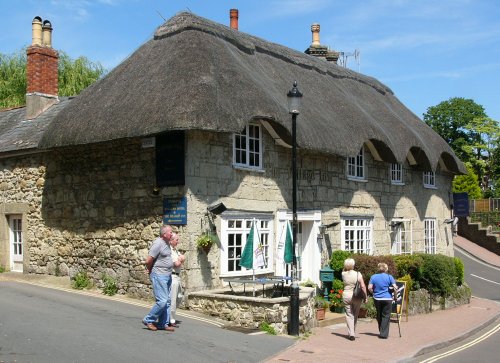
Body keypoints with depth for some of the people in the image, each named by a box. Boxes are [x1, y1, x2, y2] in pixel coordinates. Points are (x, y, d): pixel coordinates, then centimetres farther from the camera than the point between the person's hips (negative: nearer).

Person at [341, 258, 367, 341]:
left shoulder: (343, 274, -4)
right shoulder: (358, 274, -9)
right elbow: (363, 286, -10)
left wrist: (346, 266, 12)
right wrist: (365, 297, -3)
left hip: (346, 296, 0)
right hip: (357, 297, 0)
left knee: (349, 315, 3)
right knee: (355, 315, 14)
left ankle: (351, 333, -8)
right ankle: (353, 333, 23)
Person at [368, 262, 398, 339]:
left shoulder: (373, 277, 2)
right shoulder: (389, 277, -3)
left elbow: (369, 288, -5)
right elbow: (395, 287, -9)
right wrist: (395, 296, 3)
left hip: (377, 299, 3)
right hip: (387, 299, -3)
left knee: (379, 316, 16)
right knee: (386, 316, 2)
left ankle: (381, 332, 26)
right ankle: (384, 334, -3)